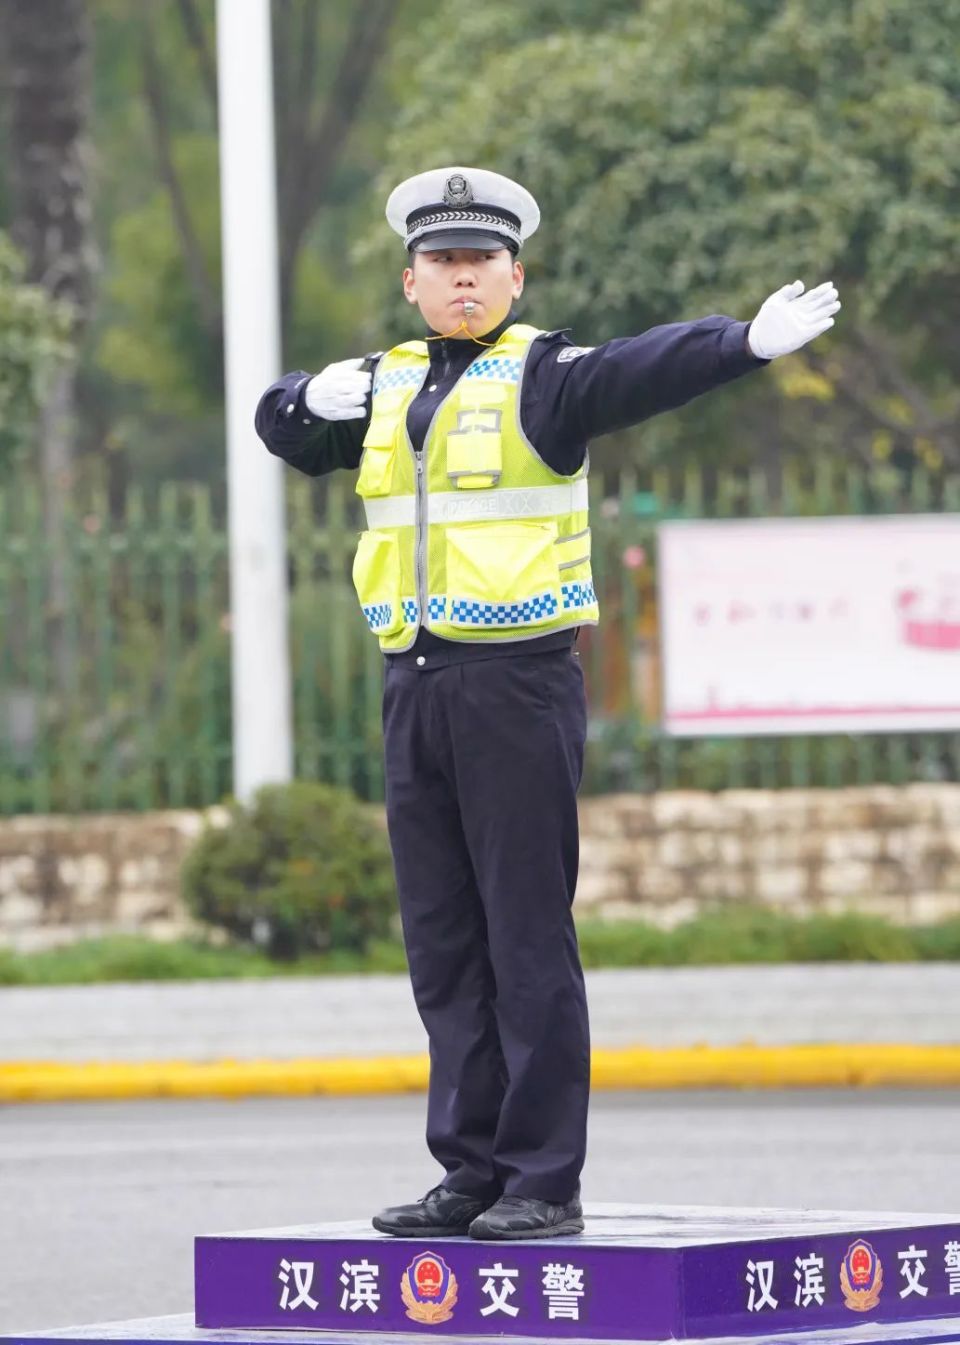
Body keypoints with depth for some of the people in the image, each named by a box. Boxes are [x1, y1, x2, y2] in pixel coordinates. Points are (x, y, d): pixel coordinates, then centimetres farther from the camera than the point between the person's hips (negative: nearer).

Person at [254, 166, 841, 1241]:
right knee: (444, 944, 9)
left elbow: (644, 372, -21)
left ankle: (545, 1182, -2)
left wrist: (749, 342, -40)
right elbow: (281, 425, 26)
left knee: (528, 938, -5)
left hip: (518, 679, -6)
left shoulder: (541, 377, -4)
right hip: (415, 686, 7)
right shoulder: (387, 387, 15)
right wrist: (317, 397, 2)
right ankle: (472, 1172, 15)